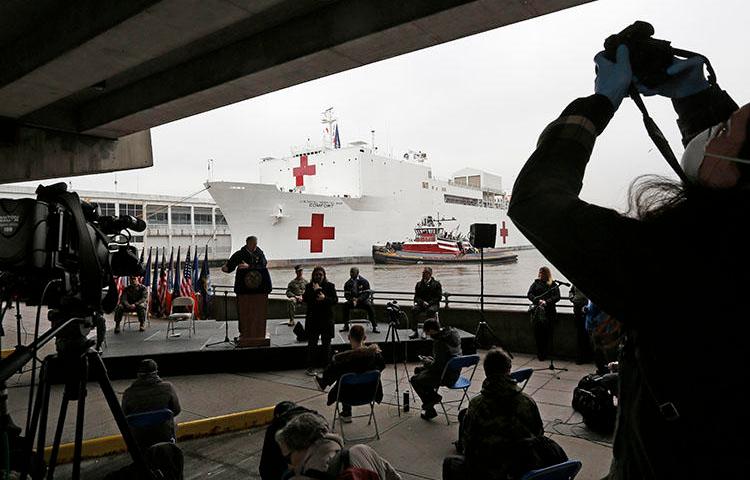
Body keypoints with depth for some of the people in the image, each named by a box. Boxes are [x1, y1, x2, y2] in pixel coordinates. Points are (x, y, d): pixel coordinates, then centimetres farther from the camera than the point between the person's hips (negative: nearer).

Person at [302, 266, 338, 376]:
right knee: (312, 344, 5)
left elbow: (335, 300, -4)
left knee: (326, 344, 9)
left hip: (326, 318, 0)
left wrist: (325, 298, -19)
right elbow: (305, 298, -8)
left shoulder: (330, 286, 3)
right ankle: (310, 367, 13)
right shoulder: (309, 286, 4)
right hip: (312, 319, 0)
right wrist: (314, 290, -17)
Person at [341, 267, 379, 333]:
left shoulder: (364, 281, -3)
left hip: (363, 300, -2)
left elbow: (367, 293, -7)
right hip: (352, 301, 2)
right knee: (346, 305, -28)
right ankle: (346, 326, -20)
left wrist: (358, 299, -21)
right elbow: (346, 295, 6)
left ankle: (374, 327, -26)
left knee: (369, 306, -32)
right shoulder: (348, 283, 5)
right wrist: (352, 299, -17)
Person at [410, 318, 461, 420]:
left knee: (415, 380, -4)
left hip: (447, 376, -10)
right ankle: (433, 397, 17)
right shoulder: (452, 332, 2)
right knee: (418, 370, 18)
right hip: (454, 372, 10)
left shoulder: (440, 342, -27)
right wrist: (431, 360, 10)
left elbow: (438, 366, -23)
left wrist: (427, 362, -4)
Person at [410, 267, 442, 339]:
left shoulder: (436, 284, 7)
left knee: (430, 311, -38)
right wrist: (422, 302, -11)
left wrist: (429, 303, -13)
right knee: (414, 310, -29)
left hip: (433, 304, -2)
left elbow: (439, 297, 1)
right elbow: (416, 297, 11)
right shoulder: (419, 284, 17)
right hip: (421, 304, 3)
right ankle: (415, 331, -28)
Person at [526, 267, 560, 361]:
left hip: (549, 311, -1)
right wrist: (538, 300, -11)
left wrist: (547, 302, -15)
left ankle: (546, 352, 5)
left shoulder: (553, 285, 9)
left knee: (548, 333, -5)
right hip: (537, 310, 1)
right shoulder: (536, 283, 15)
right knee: (537, 332, -4)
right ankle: (540, 353, 5)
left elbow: (557, 296, -1)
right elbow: (529, 294, 6)